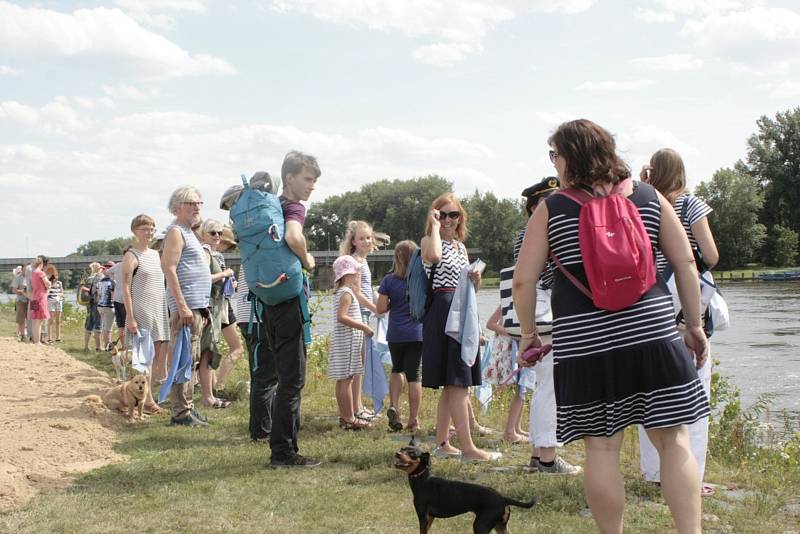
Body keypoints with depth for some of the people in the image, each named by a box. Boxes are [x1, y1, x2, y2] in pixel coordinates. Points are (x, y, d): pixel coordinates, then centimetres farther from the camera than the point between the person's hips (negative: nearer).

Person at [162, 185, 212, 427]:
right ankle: (180, 412, -8)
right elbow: (169, 268, -17)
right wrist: (182, 306, -23)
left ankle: (187, 407, 18)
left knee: (190, 360, 12)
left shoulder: (189, 233, 23)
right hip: (186, 307, -10)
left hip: (197, 307, 10)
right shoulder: (175, 232, -7)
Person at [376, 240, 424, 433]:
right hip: (417, 334, -1)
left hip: (395, 335, 1)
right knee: (414, 375, 4)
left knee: (397, 369, 22)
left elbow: (381, 308, -7)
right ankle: (413, 420, 6)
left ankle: (393, 406, 1)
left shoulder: (389, 280, -6)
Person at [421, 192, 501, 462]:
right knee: (458, 382, -13)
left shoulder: (461, 246, 19)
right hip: (442, 311, -9)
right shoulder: (429, 241, -4)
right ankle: (467, 447, -13)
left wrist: (474, 280, 2)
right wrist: (435, 226, -15)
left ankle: (442, 443, 18)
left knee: (452, 384, 11)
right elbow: (434, 256, -30)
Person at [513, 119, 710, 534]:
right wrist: (694, 326, 12)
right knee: (674, 441, 4)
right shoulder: (649, 198, 8)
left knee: (601, 448, 5)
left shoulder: (550, 209, 2)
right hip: (652, 333, 1)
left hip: (584, 342, -1)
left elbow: (523, 280, 1)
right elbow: (685, 262, 5)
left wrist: (528, 333, 14)